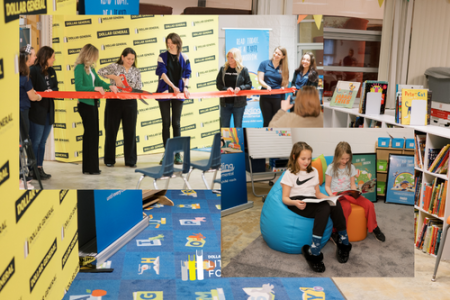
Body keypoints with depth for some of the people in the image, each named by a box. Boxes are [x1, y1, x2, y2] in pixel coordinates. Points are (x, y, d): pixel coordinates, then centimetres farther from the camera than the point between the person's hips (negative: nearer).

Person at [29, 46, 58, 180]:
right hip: (36, 111, -7)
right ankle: (33, 170, 7)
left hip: (48, 111, 7)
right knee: (35, 142, -1)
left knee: (42, 142, 12)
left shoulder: (51, 71, 10)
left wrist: (51, 91, -7)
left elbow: (55, 87, 13)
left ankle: (39, 168, 20)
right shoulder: (33, 70, -12)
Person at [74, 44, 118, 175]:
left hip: (93, 103, 9)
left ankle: (91, 167, 17)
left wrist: (109, 86, 3)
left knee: (93, 134, 10)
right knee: (90, 134, -6)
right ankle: (90, 168, 1)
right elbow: (79, 87, -18)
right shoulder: (79, 68, -12)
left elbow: (98, 81, 19)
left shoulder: (90, 68, 13)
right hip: (85, 104, -9)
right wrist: (95, 88, -19)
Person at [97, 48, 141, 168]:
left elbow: (138, 88, 2)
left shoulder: (136, 71, 9)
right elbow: (100, 72, -14)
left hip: (130, 102, 2)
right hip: (114, 101, -2)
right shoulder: (114, 67, 1)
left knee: (130, 131, 3)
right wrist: (115, 77, -21)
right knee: (111, 130, 4)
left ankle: (130, 160, 12)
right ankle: (109, 160, 15)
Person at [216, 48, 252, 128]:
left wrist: (240, 88, -19)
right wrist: (226, 89, -16)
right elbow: (218, 84, 3)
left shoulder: (243, 70, -3)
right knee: (224, 127, 7)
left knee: (238, 126, 9)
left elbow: (249, 85, 0)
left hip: (238, 103, -2)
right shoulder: (223, 69, 3)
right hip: (225, 103, 2)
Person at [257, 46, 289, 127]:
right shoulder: (264, 64, 2)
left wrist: (283, 87, -12)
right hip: (265, 97, -1)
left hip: (278, 98, 1)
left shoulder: (284, 68, 6)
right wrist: (267, 86, -23)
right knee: (267, 121, 5)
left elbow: (286, 83, 11)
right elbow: (260, 80, -4)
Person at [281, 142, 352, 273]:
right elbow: (285, 198, -2)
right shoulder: (290, 174, 3)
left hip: (312, 203, 5)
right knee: (324, 207, -34)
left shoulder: (313, 171, 21)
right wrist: (295, 203, -24)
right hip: (297, 204, -5)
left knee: (335, 204, -28)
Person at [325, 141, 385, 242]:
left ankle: (374, 228, 4)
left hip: (349, 193, 4)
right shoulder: (331, 168, -3)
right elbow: (327, 186, -1)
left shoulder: (351, 167, 9)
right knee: (346, 207, -36)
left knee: (369, 204, -16)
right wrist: (331, 195, -20)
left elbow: (352, 184, 11)